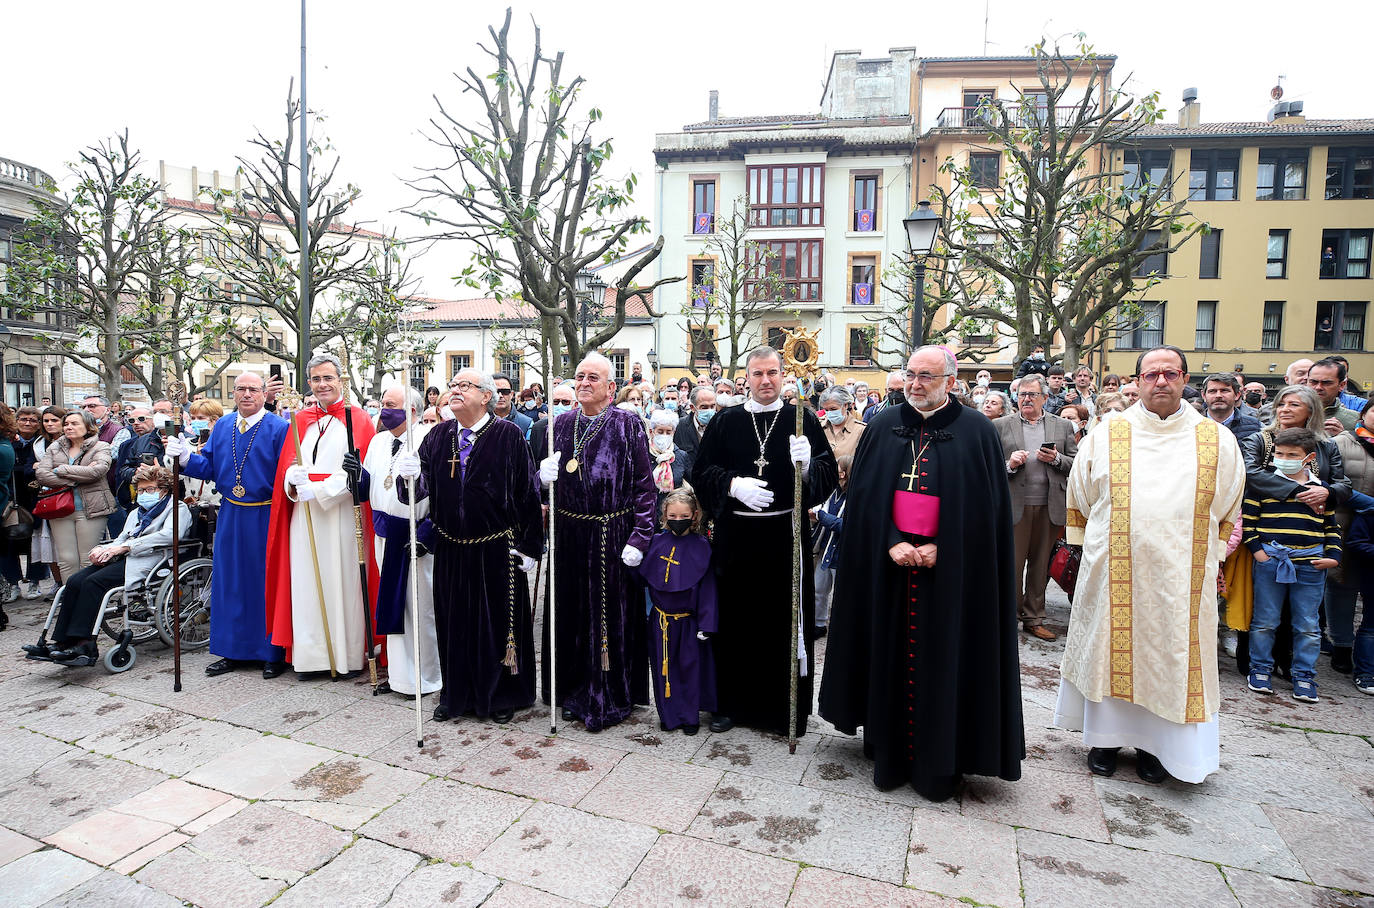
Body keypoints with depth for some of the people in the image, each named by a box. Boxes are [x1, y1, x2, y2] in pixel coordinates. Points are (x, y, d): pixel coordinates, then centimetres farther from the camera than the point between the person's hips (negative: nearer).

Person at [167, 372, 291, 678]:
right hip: (230, 516, 6)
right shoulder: (221, 427, 11)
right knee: (230, 582, 12)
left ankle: (274, 653, 15)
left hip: (265, 518, -5)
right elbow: (209, 468, 11)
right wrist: (185, 456, -4)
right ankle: (233, 651, 25)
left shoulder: (279, 429, -7)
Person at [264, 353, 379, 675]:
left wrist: (318, 490, -15)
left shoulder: (357, 419, 1)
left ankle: (349, 654, 9)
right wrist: (294, 479, -10)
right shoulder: (300, 421, 14)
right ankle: (310, 654, 15)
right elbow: (286, 466, 13)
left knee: (343, 580, -1)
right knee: (307, 582, 4)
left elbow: (360, 473, -7)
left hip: (342, 515, -4)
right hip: (304, 515, 4)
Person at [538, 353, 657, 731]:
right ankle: (575, 692, 29)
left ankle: (611, 698, 20)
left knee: (611, 614, 3)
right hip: (570, 535, 4)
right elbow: (550, 480, 17)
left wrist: (639, 538, -14)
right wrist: (545, 474, -8)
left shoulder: (628, 425, -5)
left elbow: (644, 485, -8)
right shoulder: (561, 424, 9)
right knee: (573, 612, 11)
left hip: (613, 536, -4)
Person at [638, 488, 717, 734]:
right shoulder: (657, 542, -1)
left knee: (689, 666, 9)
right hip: (660, 619, 3)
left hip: (687, 620, -3)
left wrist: (706, 624, -11)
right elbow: (642, 576, 7)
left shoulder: (701, 547, -9)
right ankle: (669, 714, 28)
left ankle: (690, 717, 25)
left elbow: (707, 588, -8)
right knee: (663, 667, 12)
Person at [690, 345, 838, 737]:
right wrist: (734, 485, -14)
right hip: (736, 535, 1)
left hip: (786, 533, -1)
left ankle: (786, 709, 23)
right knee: (736, 617, 8)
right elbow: (700, 471, 4)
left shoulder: (802, 420, 2)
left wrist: (806, 464, -24)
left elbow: (829, 471, -2)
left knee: (785, 619, 6)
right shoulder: (725, 421, 5)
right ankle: (731, 702, 25)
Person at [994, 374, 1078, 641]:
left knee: (1040, 565, 10)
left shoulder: (1063, 426, 12)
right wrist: (1009, 464, -16)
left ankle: (1034, 619, 22)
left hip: (1049, 507, 2)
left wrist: (1056, 459, -9)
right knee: (1013, 564, 2)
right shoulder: (1000, 426, 6)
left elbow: (1077, 464, 9)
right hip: (1015, 506, -2)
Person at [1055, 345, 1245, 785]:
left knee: (1170, 653, 7)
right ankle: (1106, 735, 23)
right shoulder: (1106, 434, 1)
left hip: (1181, 577, 1)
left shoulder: (1216, 441, 4)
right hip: (1114, 571, 0)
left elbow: (1228, 507, 16)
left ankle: (1156, 743, 24)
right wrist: (1095, 544, 10)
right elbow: (1080, 497, 11)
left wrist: (1209, 549, 11)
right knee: (1110, 648, 7)